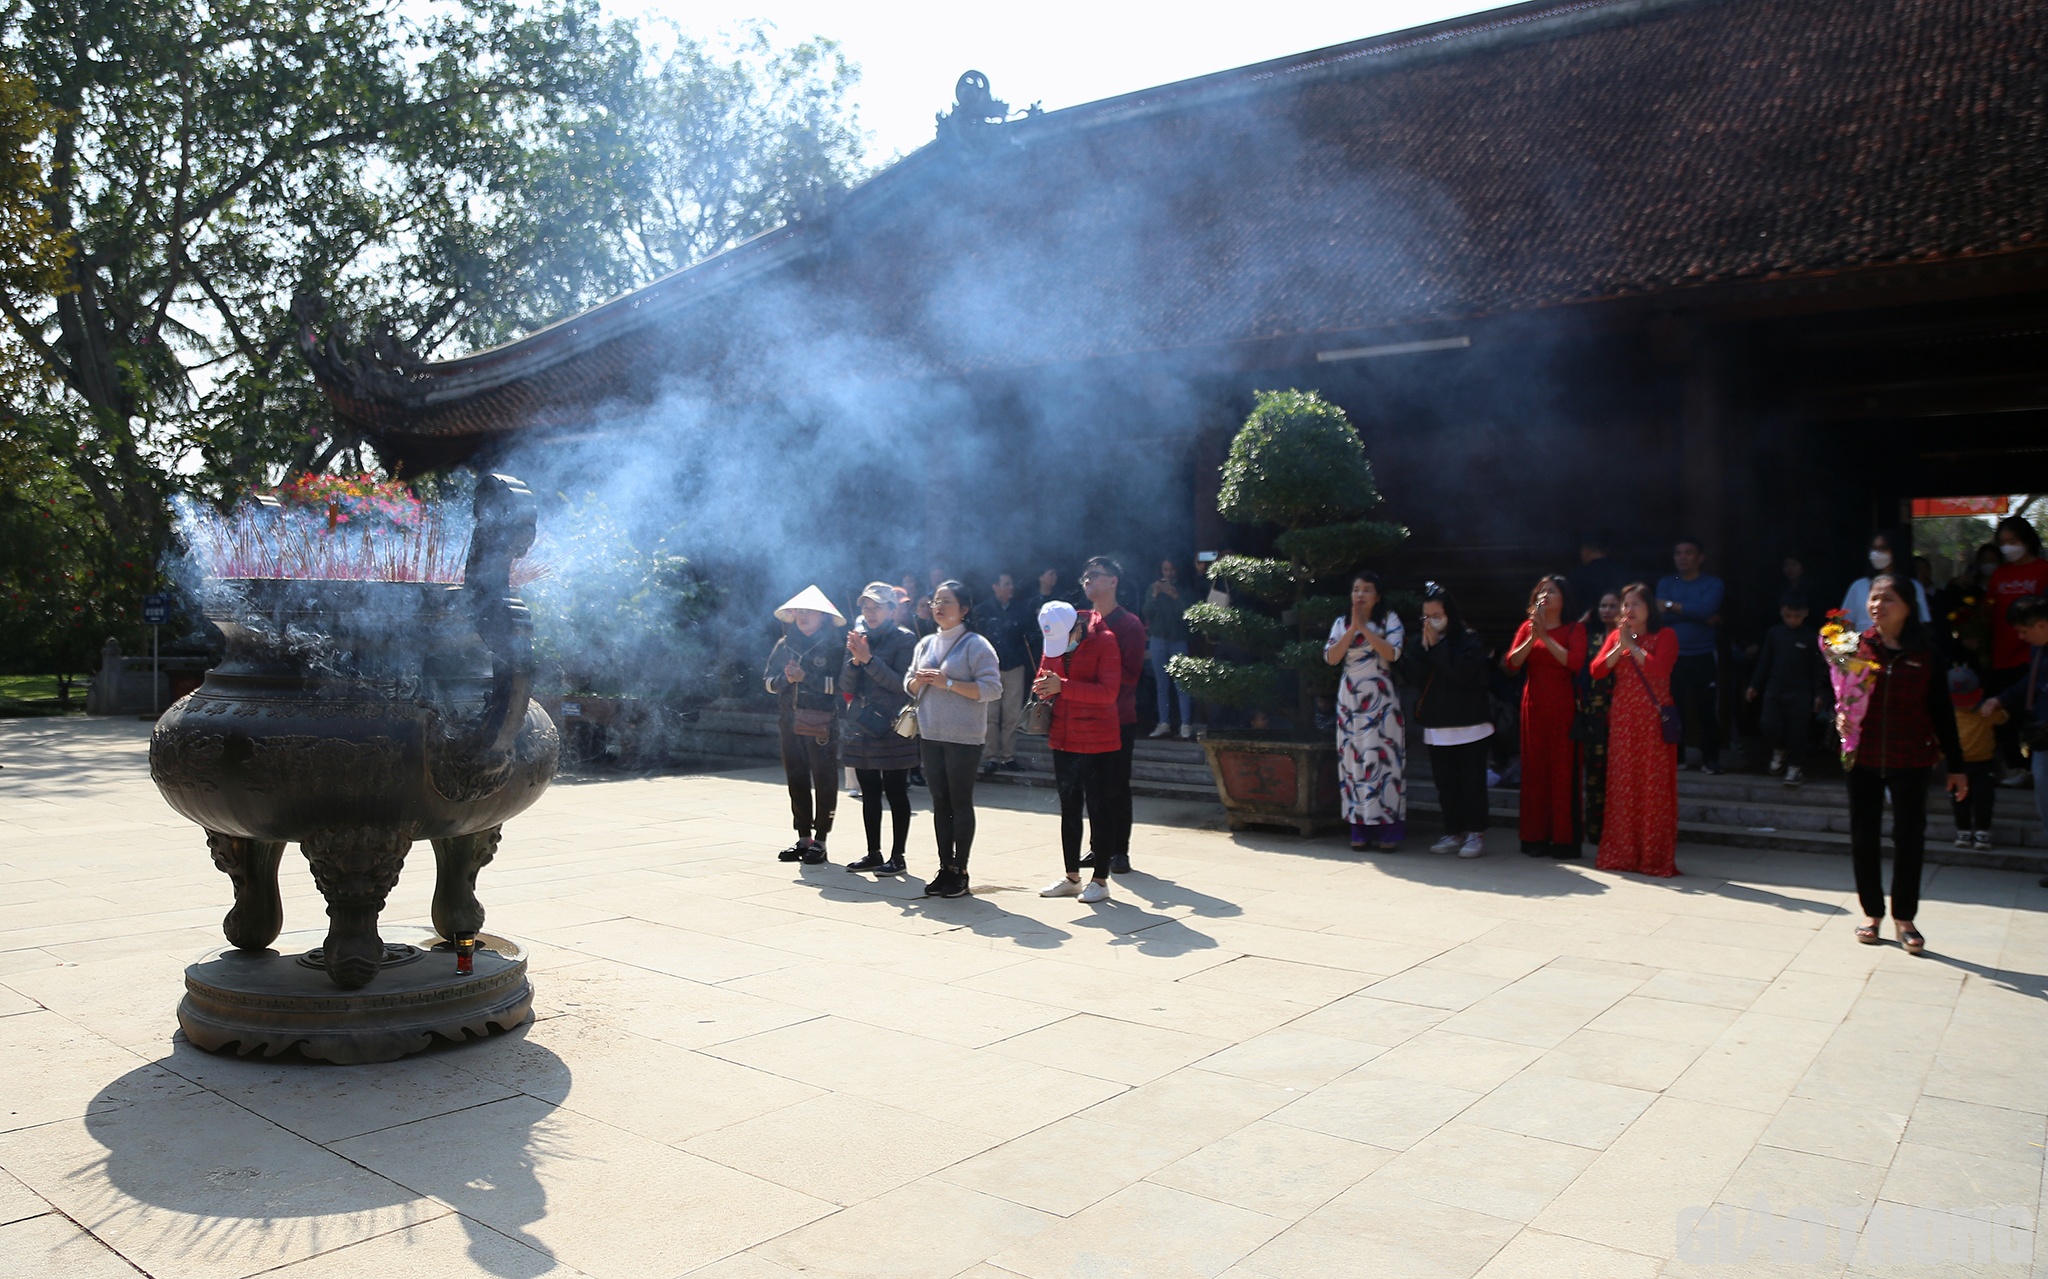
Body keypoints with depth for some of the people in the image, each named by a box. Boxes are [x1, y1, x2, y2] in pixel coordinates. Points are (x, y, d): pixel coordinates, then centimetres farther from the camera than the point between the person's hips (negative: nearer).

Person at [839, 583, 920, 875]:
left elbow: (901, 684, -14)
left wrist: (869, 659, -19)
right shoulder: (859, 637, 12)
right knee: (869, 793, 11)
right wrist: (855, 659, -9)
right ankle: (873, 854, 20)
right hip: (861, 727, 6)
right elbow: (846, 686, 8)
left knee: (895, 793, -1)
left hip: (891, 728, -6)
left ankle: (897, 856, 7)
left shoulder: (904, 640, -4)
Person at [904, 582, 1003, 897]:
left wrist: (948, 683, -20)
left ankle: (960, 871, 6)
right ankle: (945, 867, 16)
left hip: (964, 738, -6)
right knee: (940, 802, 9)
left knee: (960, 802, -1)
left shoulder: (976, 645, -7)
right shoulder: (926, 644, 13)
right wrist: (919, 680, -5)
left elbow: (992, 688, -16)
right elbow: (909, 686, 19)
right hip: (930, 735, 6)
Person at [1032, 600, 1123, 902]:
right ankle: (1072, 877, 23)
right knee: (1069, 809, 13)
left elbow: (1109, 691, -22)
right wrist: (1042, 687, -11)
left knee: (1097, 809, 1)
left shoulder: (1104, 641, -14)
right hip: (1063, 740, 6)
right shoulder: (1053, 642, 5)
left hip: (1097, 742, -6)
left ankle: (1100, 879, 10)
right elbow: (1044, 676, 14)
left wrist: (1063, 686, -27)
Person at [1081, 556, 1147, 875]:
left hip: (1119, 720, -5)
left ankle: (1120, 851, 7)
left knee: (1116, 787, -1)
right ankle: (1100, 848, 17)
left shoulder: (1129, 624, -6)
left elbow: (1131, 674, -12)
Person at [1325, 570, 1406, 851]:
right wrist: (1352, 629, -11)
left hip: (1380, 700, -3)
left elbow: (1392, 652, -13)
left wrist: (1364, 627, -14)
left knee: (1383, 758, -6)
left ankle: (1389, 830, -3)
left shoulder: (1389, 619, 2)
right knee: (1353, 759, 1)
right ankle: (1361, 828, 6)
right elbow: (1330, 657, -3)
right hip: (1350, 700, 3)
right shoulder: (1341, 623, 10)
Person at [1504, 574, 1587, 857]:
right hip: (1534, 704, 4)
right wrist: (1532, 638, -13)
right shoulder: (1527, 627, 12)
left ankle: (1564, 839, 1)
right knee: (1534, 769, 3)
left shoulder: (1574, 629, 1)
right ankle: (1536, 837, 8)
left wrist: (1546, 637, -16)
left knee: (1563, 770, -4)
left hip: (1562, 706, -3)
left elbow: (1575, 662, -16)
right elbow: (1512, 662, 0)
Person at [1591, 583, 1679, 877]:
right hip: (1622, 720, 4)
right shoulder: (1615, 636, 14)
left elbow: (1660, 669, -16)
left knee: (1654, 785, -4)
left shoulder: (1664, 636, 1)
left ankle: (1655, 856, 1)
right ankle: (1621, 853, 10)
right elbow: (1597, 670, 1)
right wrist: (1619, 647, -10)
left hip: (1654, 720, -4)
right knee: (1622, 785, 4)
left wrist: (1633, 646, -14)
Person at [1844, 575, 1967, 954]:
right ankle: (1872, 912, 22)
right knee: (1864, 837, 8)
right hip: (1863, 757, 1)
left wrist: (1955, 765, 3)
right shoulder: (1858, 646, -2)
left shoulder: (1924, 654, -2)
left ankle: (1904, 917, 15)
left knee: (1909, 838, 3)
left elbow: (1942, 712, 2)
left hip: (1910, 760, -1)